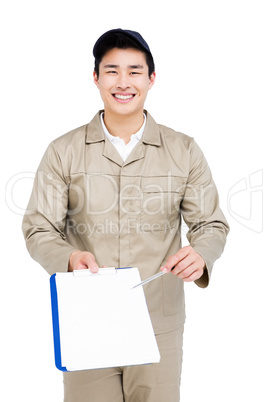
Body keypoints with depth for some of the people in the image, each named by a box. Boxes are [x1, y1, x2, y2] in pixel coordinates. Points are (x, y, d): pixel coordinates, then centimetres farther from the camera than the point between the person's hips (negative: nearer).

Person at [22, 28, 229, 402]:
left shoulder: (184, 151, 3)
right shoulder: (63, 152, 2)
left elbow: (212, 224, 6)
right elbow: (39, 229, 1)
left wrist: (201, 254, -17)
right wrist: (69, 257, -21)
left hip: (159, 327, 1)